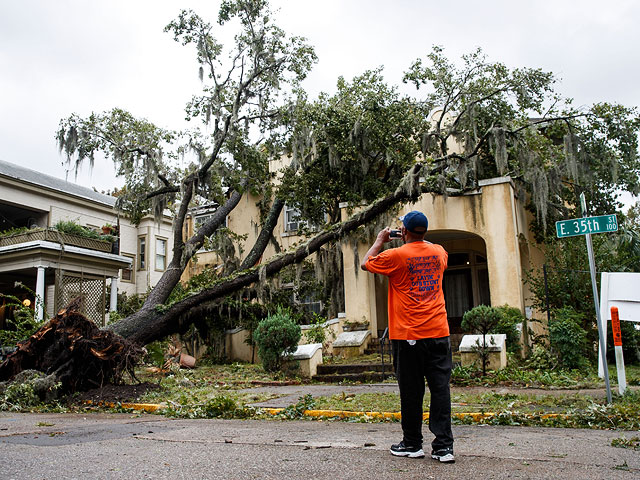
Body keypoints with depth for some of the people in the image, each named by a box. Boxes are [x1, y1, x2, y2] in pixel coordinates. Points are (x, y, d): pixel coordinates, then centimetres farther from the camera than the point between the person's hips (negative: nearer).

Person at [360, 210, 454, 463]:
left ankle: (412, 444, 17)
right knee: (440, 388, 4)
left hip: (407, 336, -3)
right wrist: (415, 240, 31)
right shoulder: (439, 252, 6)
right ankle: (444, 445, 4)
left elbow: (365, 263, 9)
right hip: (438, 332, 4)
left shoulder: (395, 256, -7)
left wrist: (380, 241, 19)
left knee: (411, 391, 6)